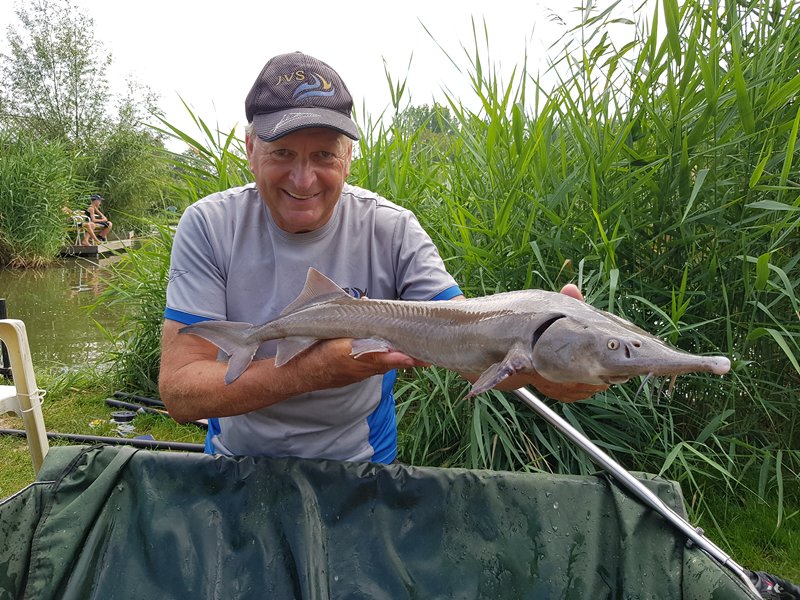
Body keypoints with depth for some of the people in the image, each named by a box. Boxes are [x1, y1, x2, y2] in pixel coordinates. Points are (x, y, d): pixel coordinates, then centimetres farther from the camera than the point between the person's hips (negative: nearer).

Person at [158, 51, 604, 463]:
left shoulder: (391, 230, -13)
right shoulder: (208, 227, -14)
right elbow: (178, 389, -20)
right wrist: (314, 371, -33)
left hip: (358, 460, -1)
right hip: (238, 457, 1)